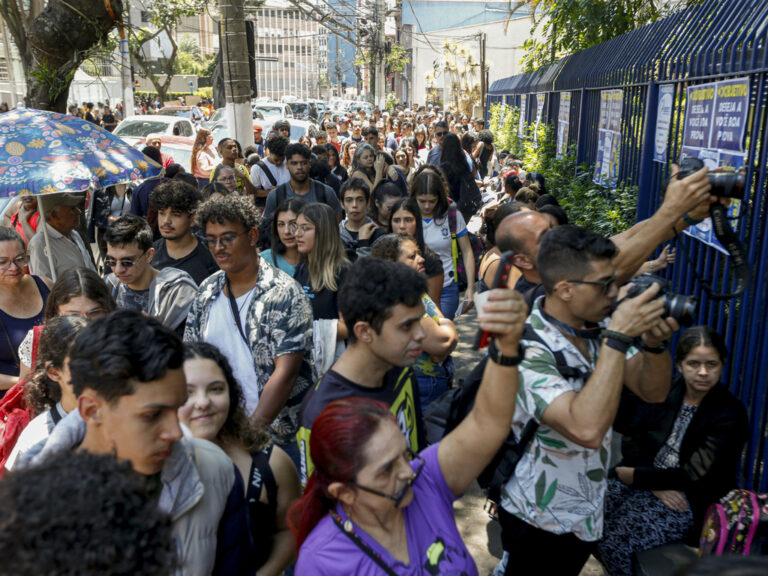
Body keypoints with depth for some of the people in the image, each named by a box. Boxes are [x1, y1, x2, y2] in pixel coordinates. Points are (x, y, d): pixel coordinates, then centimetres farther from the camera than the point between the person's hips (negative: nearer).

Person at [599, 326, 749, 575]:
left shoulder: (730, 412, -10)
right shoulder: (666, 390, 3)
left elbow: (696, 476, -14)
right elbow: (632, 438, 1)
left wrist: (636, 476, -13)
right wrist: (656, 485, -14)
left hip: (693, 502, -5)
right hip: (649, 482, 5)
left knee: (618, 538, -25)